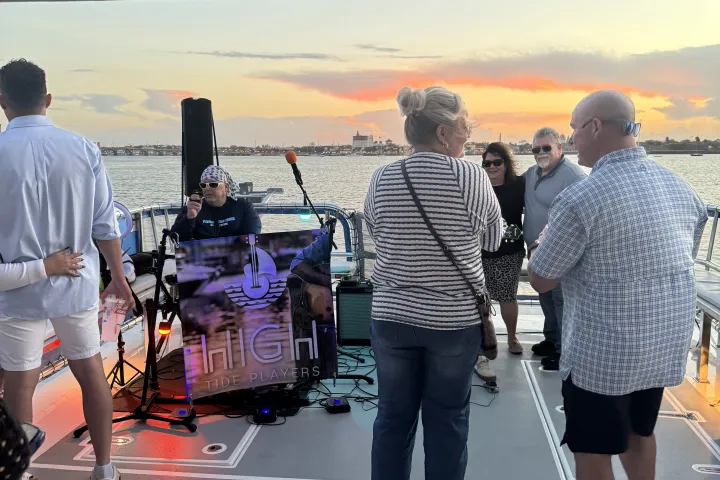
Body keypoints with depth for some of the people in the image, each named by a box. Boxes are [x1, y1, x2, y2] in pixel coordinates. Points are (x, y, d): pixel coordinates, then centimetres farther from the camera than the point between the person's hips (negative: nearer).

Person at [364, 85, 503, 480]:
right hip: (454, 319, -2)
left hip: (392, 316, 2)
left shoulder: (380, 180, -3)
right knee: (448, 419, 13)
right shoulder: (471, 176, -11)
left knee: (393, 416, 14)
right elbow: (493, 238, 2)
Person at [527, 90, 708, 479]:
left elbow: (540, 281, -13)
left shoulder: (580, 198, -21)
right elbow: (682, 259, 15)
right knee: (639, 434, 27)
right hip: (666, 347, 7)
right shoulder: (680, 187, 2)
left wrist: (542, 244, 8)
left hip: (602, 354, -7)